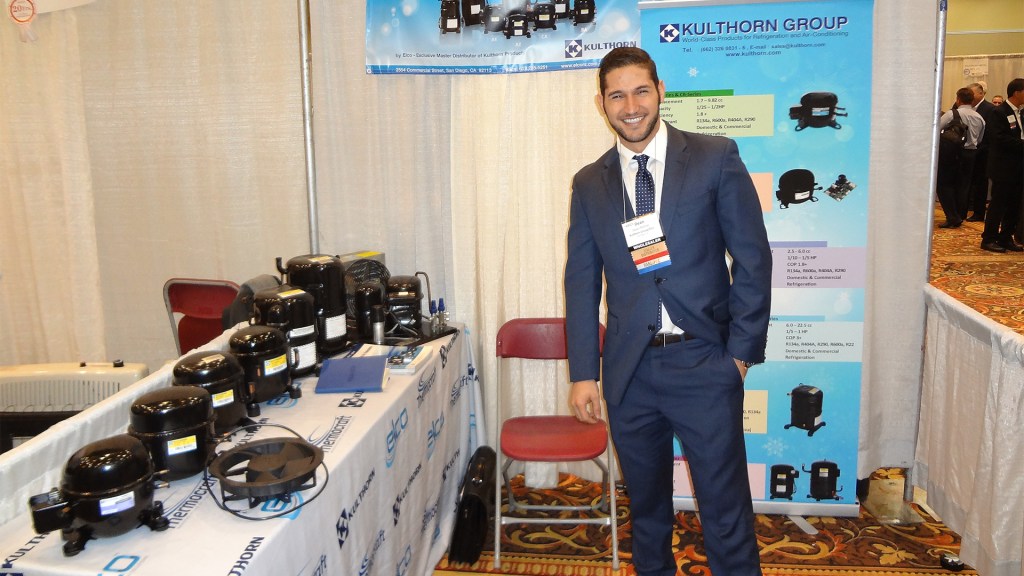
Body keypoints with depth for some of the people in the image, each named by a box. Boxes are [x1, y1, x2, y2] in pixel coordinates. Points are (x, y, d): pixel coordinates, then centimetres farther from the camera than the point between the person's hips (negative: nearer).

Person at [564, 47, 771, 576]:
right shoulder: (589, 184, 6)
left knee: (726, 509, 4)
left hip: (704, 364, -2)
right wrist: (583, 373, 2)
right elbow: (581, 281, 6)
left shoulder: (716, 158, -2)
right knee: (646, 506, 18)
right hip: (628, 371, 3)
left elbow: (753, 258, -1)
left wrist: (742, 350, -5)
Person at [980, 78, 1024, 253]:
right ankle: (988, 239, 5)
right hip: (1003, 168, -8)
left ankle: (1006, 238, 17)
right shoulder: (998, 113, -10)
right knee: (998, 204, -3)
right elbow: (999, 138, -20)